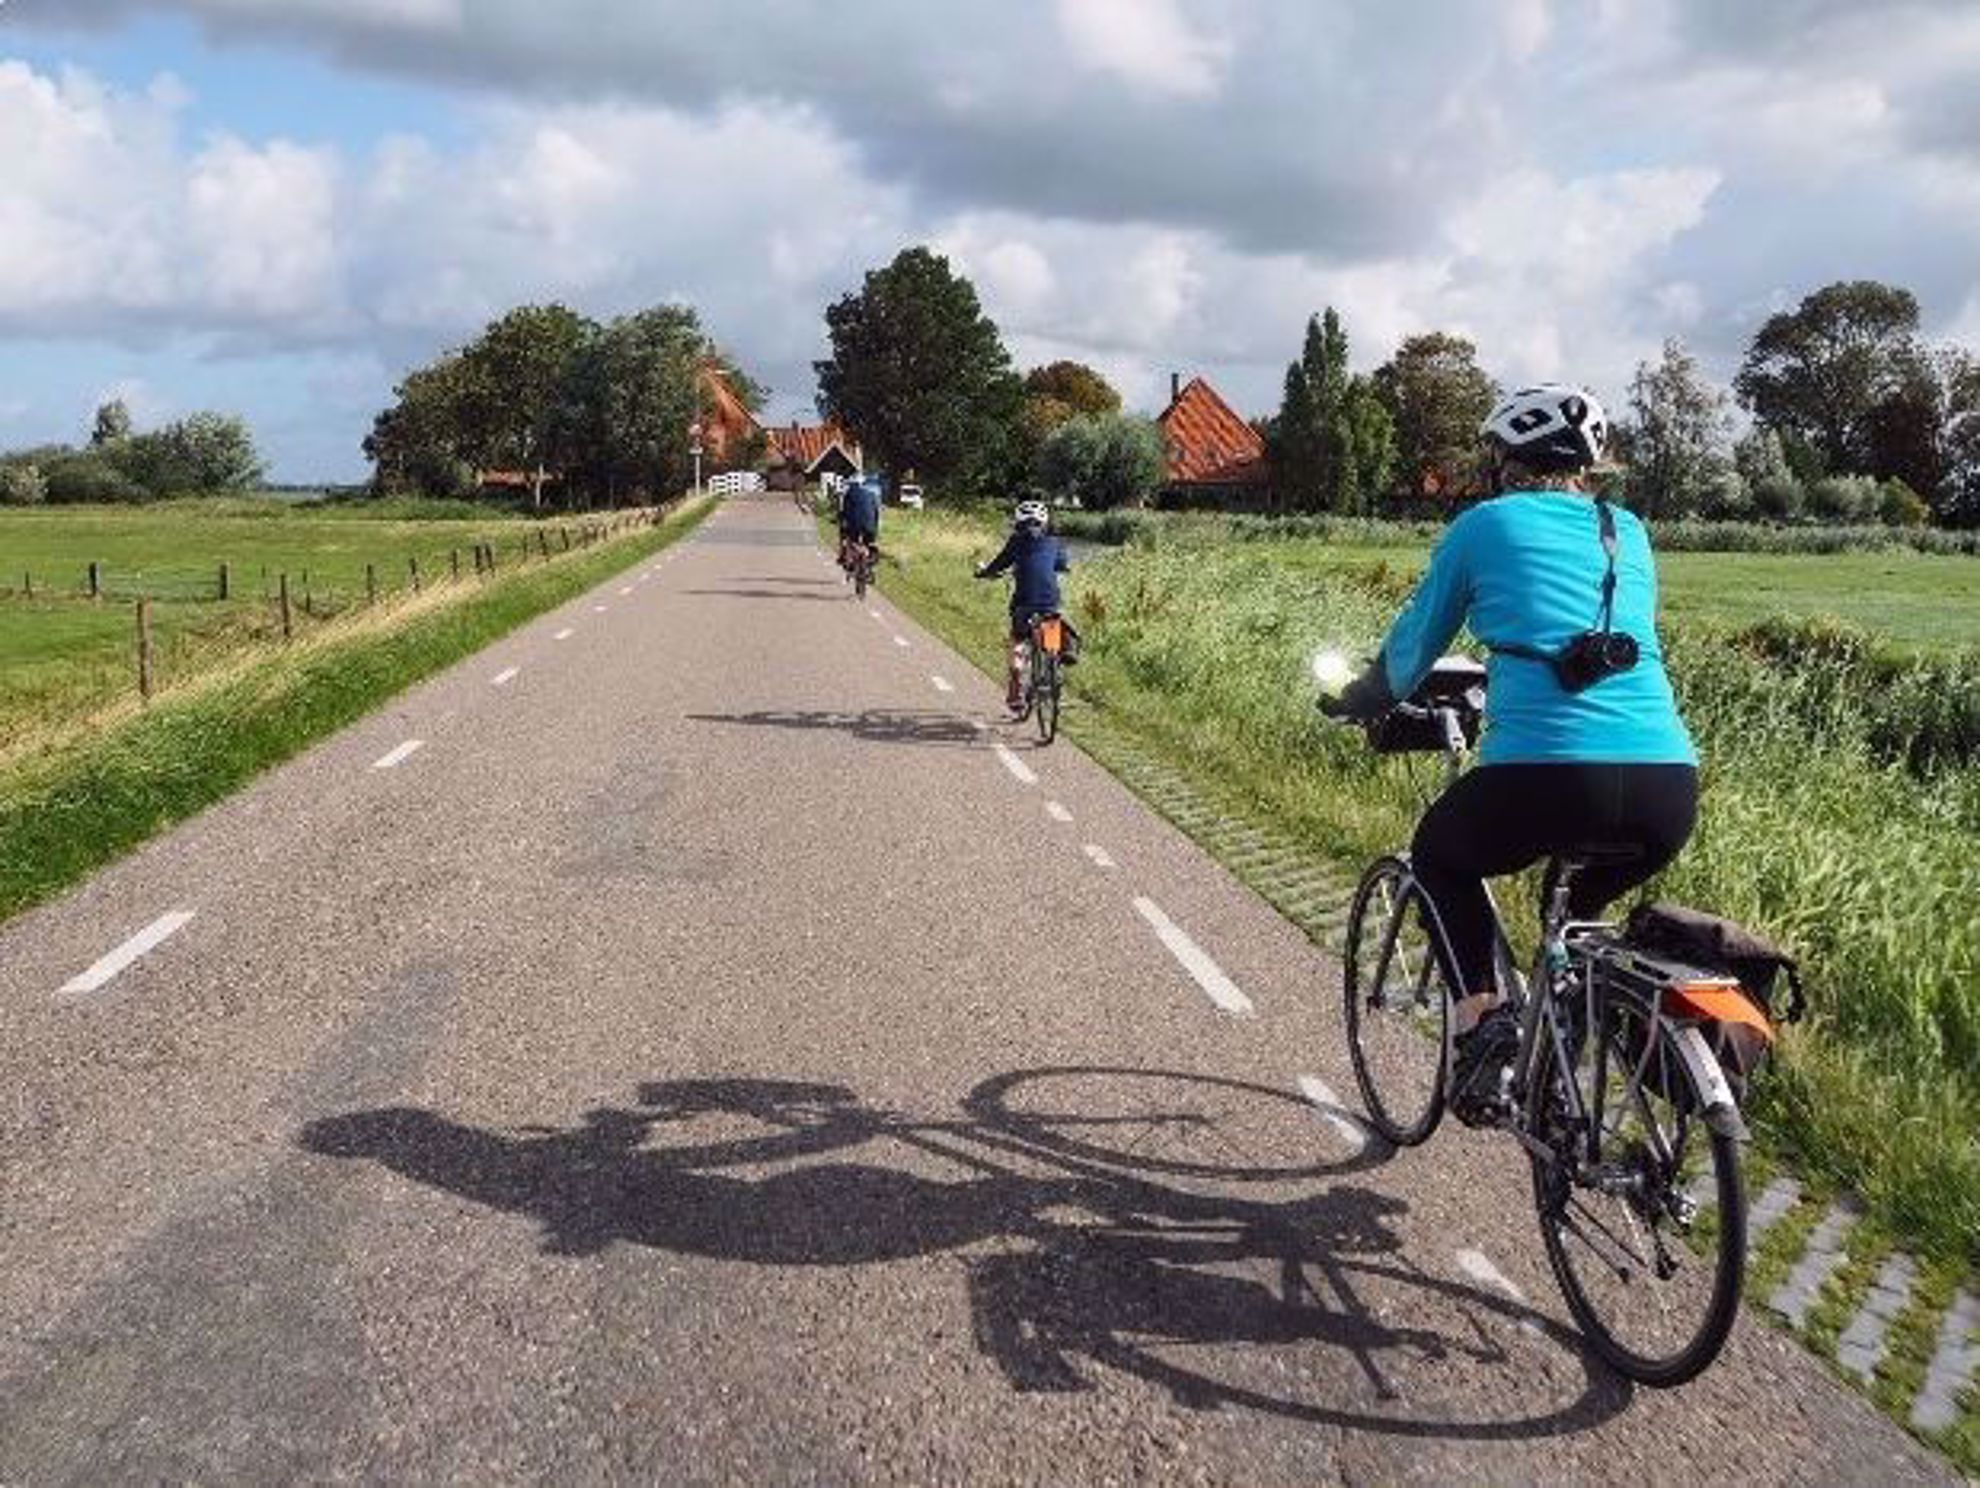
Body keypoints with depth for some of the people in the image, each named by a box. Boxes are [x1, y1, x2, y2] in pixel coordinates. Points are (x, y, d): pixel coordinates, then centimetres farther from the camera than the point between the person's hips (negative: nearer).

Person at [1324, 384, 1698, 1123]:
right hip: (1669, 790, 5)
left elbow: (1411, 650, 18)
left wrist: (1356, 702, 39)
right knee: (1584, 903, 37)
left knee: (1438, 854, 26)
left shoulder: (1485, 525, 11)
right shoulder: (1627, 533, 22)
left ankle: (1482, 1015, 10)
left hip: (1544, 777, -4)